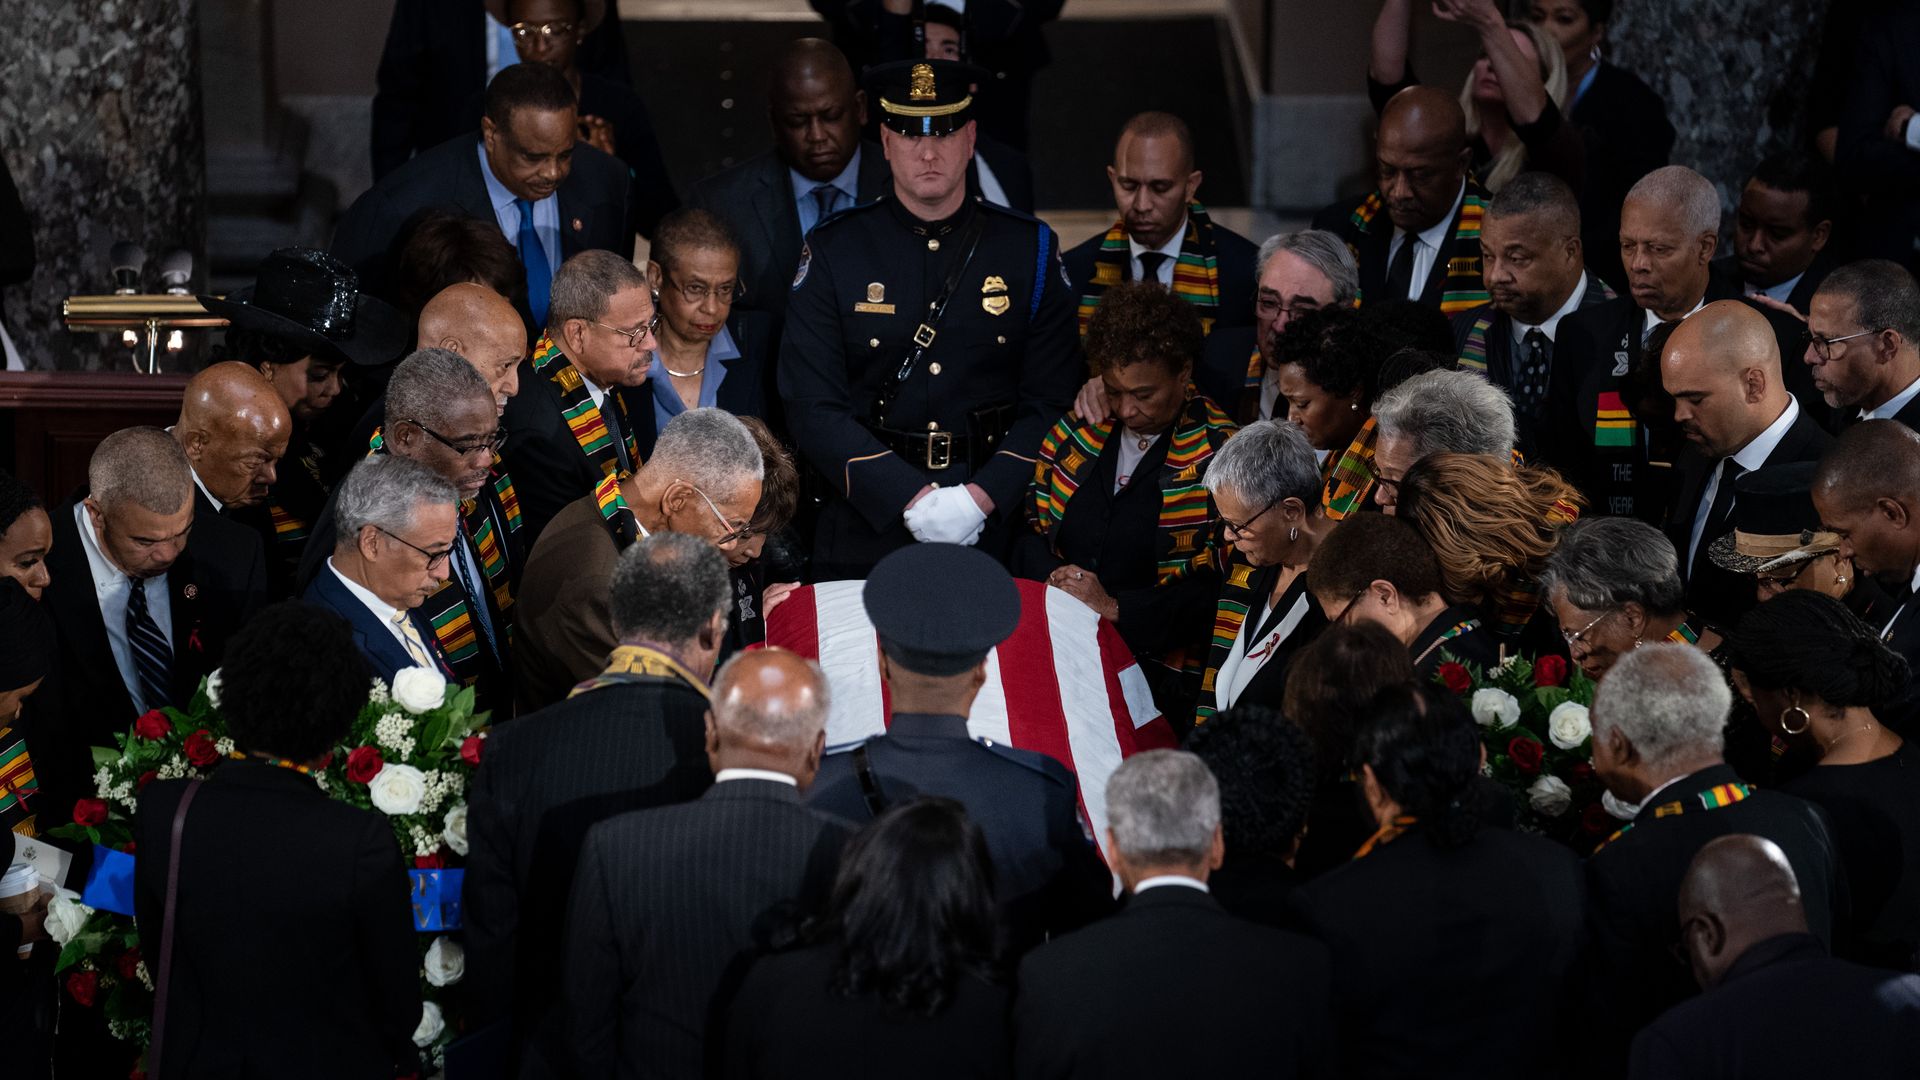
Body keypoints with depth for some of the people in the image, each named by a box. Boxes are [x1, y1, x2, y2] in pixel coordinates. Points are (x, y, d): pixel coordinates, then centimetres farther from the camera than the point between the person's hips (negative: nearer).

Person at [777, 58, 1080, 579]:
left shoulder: (1030, 249, 3)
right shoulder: (832, 251, 0)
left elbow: (1053, 402, -1)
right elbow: (813, 407, -7)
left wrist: (981, 497, -16)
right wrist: (912, 498, -17)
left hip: (994, 533, 1)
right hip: (866, 533, 0)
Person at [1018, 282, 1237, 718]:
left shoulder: (1219, 455, -3)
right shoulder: (1074, 434, 12)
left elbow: (1216, 588, -8)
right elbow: (1032, 532, 18)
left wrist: (1116, 608, -15)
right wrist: (1053, 579, -4)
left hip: (1157, 664, -5)